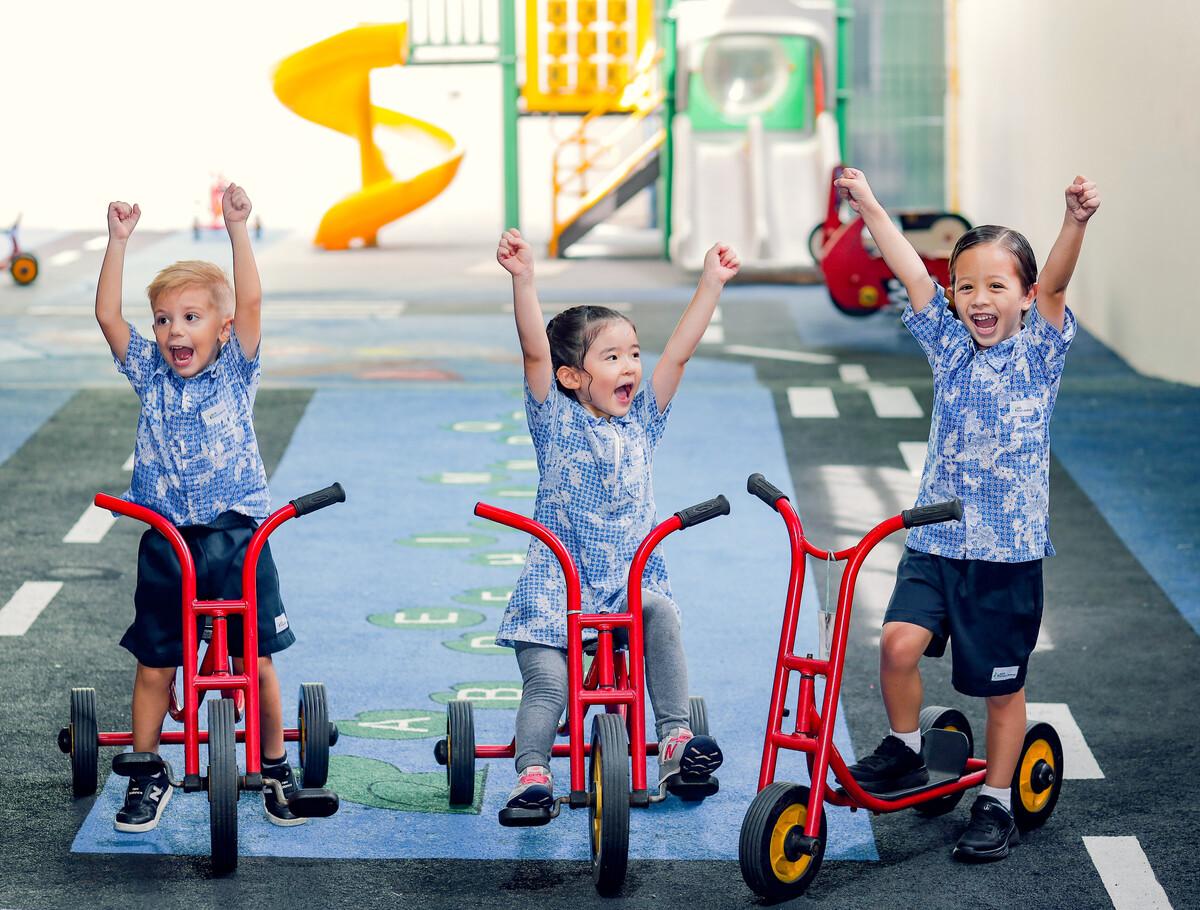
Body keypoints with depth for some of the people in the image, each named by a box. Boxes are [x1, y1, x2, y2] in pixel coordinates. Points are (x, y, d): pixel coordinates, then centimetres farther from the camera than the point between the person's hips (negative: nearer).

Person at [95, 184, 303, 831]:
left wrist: (237, 228, -19)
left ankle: (275, 768, 19)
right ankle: (146, 777, 18)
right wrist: (119, 241, -8)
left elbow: (250, 301, -11)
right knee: (154, 664, 6)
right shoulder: (149, 374, 6)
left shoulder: (236, 371, 1)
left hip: (237, 539, -2)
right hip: (165, 543, 2)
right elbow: (108, 316, -3)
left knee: (255, 660, 3)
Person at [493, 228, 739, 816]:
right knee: (547, 682, -17)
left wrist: (712, 283, -1)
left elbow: (679, 351, 4)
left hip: (630, 578, 2)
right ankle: (532, 772, -11)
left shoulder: (640, 423, 9)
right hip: (555, 583, -2)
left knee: (662, 613, -26)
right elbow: (535, 351, -16)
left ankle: (676, 737, -23)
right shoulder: (556, 421, -1)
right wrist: (523, 280, -28)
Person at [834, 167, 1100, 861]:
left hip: (1009, 548, -2)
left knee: (1003, 686, 6)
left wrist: (1077, 221, -36)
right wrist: (868, 205, -6)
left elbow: (1055, 285, -20)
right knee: (900, 642, -18)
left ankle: (997, 803, 22)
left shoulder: (1040, 350, -2)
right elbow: (912, 272, 1)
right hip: (937, 539, 3)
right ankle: (905, 750, 7)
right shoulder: (950, 345, 7)